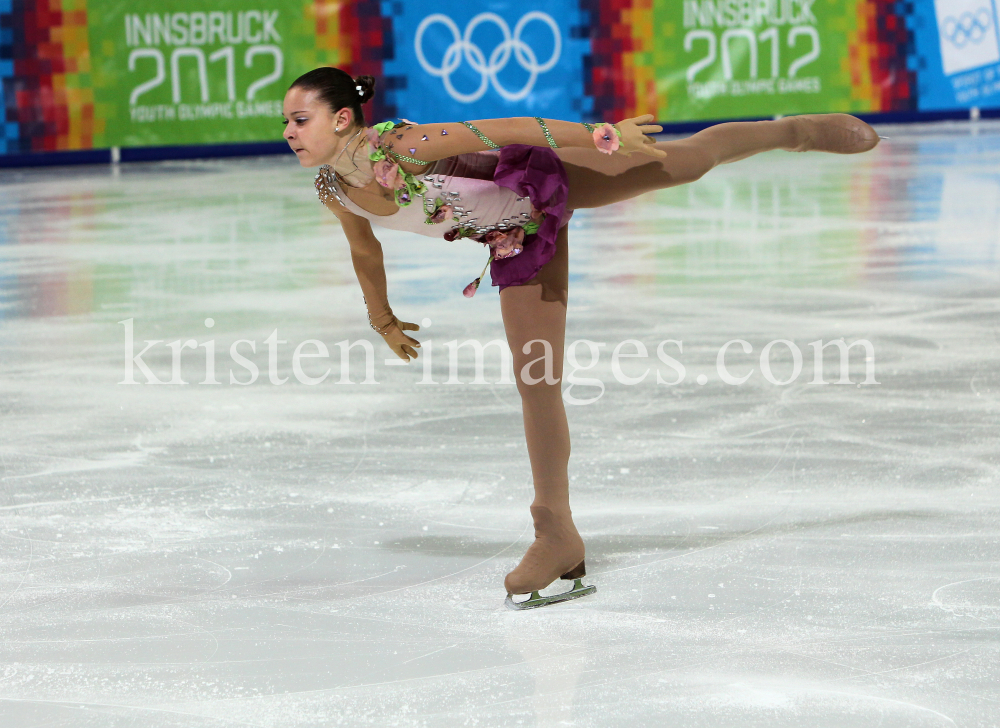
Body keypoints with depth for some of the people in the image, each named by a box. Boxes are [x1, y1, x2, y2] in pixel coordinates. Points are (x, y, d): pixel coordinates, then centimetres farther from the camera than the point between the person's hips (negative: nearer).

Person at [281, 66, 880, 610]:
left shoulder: (398, 149, -31)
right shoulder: (333, 190, -9)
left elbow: (506, 129, -28)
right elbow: (365, 252, 12)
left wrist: (602, 135, -26)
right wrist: (382, 318, 25)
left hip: (540, 184, -6)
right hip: (518, 237, 6)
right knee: (537, 379, 4)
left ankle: (800, 131, 32)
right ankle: (558, 535, 8)